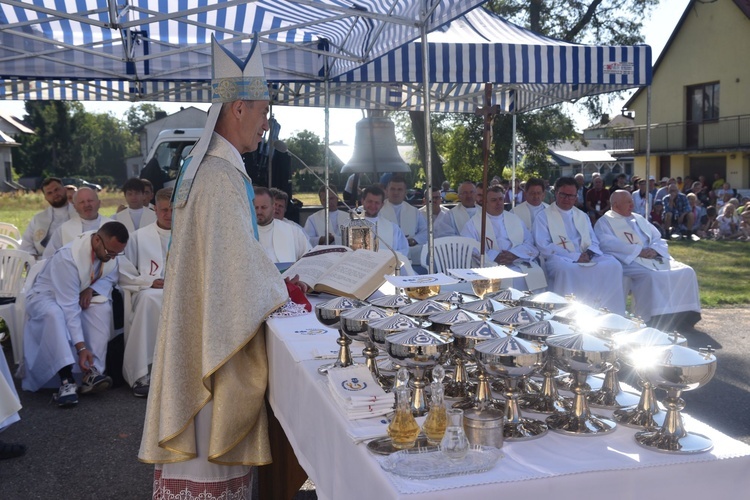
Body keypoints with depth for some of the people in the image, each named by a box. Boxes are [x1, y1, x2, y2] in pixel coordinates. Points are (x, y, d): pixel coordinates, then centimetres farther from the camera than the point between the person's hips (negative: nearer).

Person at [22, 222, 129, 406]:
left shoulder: (109, 249, -16)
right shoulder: (67, 258, -35)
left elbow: (110, 277, 2)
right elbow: (69, 307, -36)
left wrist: (92, 289, -21)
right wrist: (81, 347, -39)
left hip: (81, 294, 5)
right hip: (46, 296, -5)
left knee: (102, 308, -26)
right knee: (55, 313, -39)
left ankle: (92, 371, -27)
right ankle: (66, 379, -40)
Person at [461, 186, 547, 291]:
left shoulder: (515, 219, 24)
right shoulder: (475, 222, 11)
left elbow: (529, 243, 14)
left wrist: (514, 254, -8)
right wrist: (494, 256, -16)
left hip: (519, 262, 4)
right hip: (492, 265, -4)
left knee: (536, 274, -25)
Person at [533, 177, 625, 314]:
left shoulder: (582, 216, 23)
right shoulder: (544, 217, 5)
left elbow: (594, 242, 18)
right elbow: (544, 247, -8)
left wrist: (588, 253, -9)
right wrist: (574, 257, -16)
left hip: (585, 258, 5)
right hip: (560, 259, -5)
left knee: (613, 264, -21)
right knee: (566, 269, -40)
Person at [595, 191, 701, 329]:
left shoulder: (639, 219, 26)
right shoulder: (604, 222, 5)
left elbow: (658, 239, 19)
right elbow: (609, 244, -14)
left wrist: (654, 250, -6)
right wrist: (638, 251, -18)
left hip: (654, 258, 7)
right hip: (629, 261, -7)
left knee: (686, 271, -12)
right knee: (652, 276, -36)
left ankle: (683, 315, -9)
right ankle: (658, 321, -30)